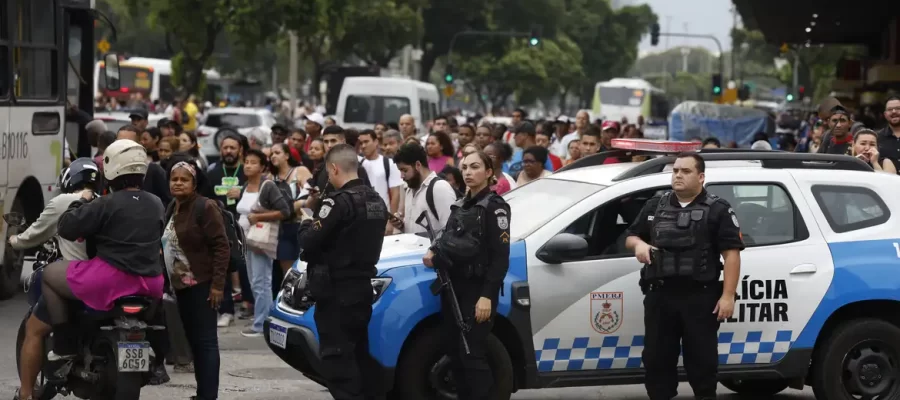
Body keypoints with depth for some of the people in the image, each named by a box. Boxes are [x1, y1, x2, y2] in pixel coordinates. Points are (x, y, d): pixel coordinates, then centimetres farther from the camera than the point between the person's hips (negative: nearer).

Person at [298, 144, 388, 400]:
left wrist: (307, 225, 2)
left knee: (337, 357, -7)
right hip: (362, 285, 9)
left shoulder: (339, 201, -17)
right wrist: (321, 224, 14)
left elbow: (310, 241, -18)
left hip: (336, 289, -9)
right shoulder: (376, 200, 12)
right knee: (360, 354, 15)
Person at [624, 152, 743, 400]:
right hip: (659, 296, 4)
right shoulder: (655, 206, 14)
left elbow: (732, 254, -5)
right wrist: (638, 244, -3)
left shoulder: (717, 210, -1)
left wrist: (727, 296, -12)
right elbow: (631, 236, 23)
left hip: (700, 297, -4)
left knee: (701, 359, 0)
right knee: (657, 357, 7)